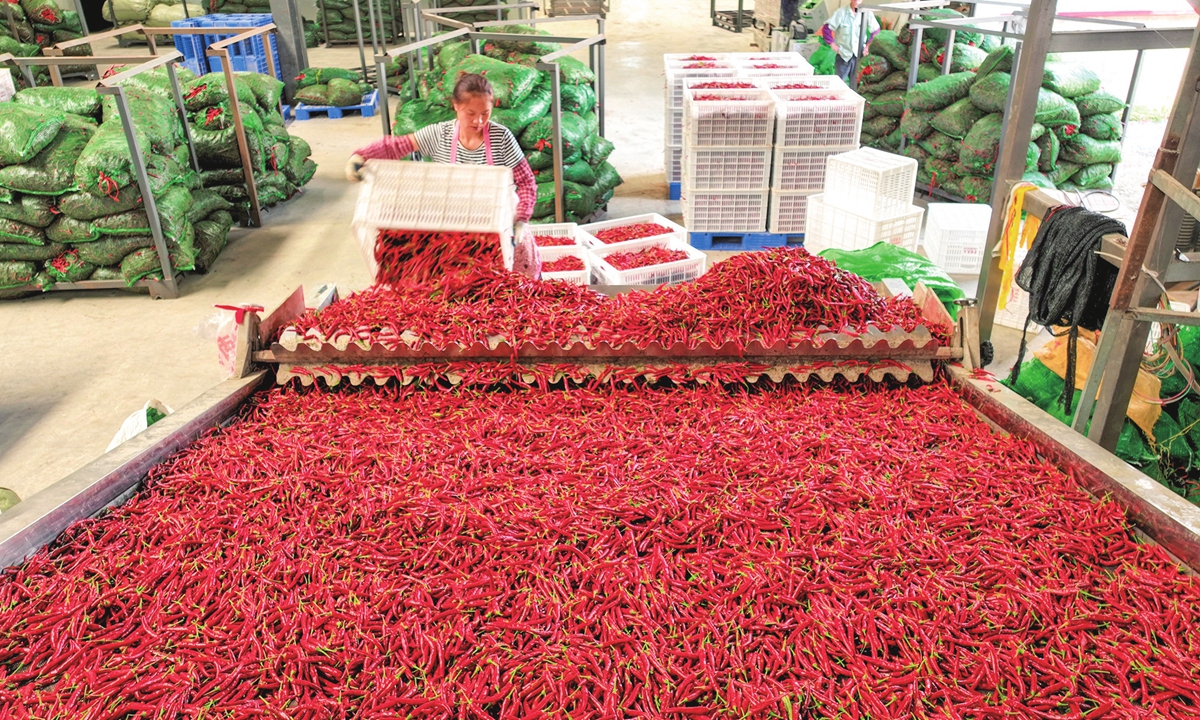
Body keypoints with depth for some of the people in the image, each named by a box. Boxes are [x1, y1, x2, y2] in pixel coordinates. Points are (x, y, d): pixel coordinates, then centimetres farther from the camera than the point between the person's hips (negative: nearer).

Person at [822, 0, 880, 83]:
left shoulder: (867, 13, -4)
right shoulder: (842, 12, -10)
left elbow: (875, 30, 10)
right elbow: (826, 28, -7)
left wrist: (868, 46, 6)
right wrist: (833, 44, -8)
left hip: (859, 56, 2)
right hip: (843, 55, -2)